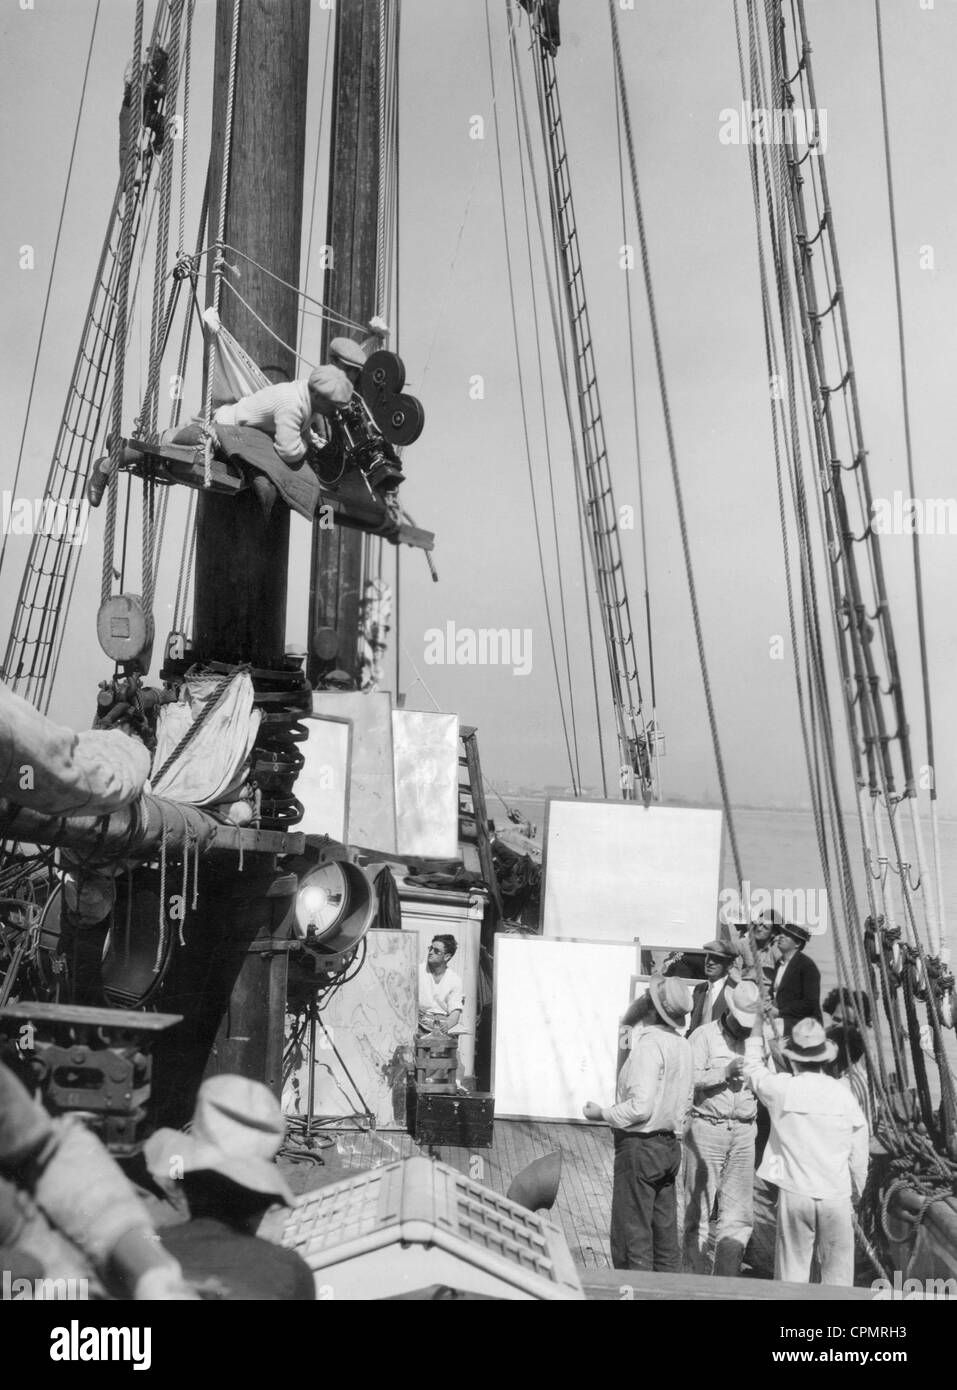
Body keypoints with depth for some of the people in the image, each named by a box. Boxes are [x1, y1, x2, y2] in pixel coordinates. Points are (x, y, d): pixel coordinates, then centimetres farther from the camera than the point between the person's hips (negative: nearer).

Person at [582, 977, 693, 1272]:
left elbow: (641, 1106, -24)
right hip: (670, 1145, 9)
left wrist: (602, 1113, -11)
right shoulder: (682, 1044, 7)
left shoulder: (649, 1043, -20)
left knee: (631, 1236, 1)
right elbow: (685, 1101, 14)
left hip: (640, 1146, -9)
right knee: (665, 1231, 15)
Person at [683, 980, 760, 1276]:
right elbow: (690, 1078, -11)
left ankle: (727, 1278, 14)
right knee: (699, 1210, 1)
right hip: (707, 1127, -4)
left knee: (739, 1213, 4)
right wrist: (725, 1072, -19)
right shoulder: (705, 1035, -2)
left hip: (744, 1130, 4)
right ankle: (697, 1276, 12)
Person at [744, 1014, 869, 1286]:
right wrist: (856, 1194, 19)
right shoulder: (843, 1094, -5)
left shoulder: (781, 1090, -8)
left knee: (792, 1272, 10)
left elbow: (753, 1069, 13)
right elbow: (859, 1154, 3)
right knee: (837, 1273, 12)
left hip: (794, 1193, 0)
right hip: (836, 1195, 1)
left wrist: (758, 1026, 23)